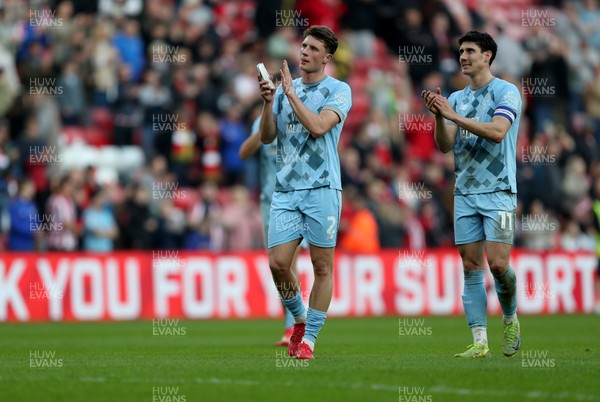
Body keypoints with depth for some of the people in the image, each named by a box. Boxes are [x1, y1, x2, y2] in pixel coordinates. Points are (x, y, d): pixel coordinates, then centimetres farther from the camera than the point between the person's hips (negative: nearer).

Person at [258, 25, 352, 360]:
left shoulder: (339, 90, 0)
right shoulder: (285, 89, 14)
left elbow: (318, 126, -16)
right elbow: (267, 137, 8)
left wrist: (291, 93, -11)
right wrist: (268, 103, -6)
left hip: (322, 189, -4)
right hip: (286, 190, 4)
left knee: (322, 267, -2)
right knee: (278, 263, -5)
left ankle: (309, 338, 6)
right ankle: (299, 319, 20)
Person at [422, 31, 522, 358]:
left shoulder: (506, 92, -4)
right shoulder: (457, 98, 13)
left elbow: (497, 132, -20)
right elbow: (445, 145, 7)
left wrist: (454, 115, -21)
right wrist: (439, 116, -11)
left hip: (498, 192, -5)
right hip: (464, 193, 5)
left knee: (498, 264, -12)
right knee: (471, 268, 1)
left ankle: (510, 319, 15)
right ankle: (479, 341, 1)